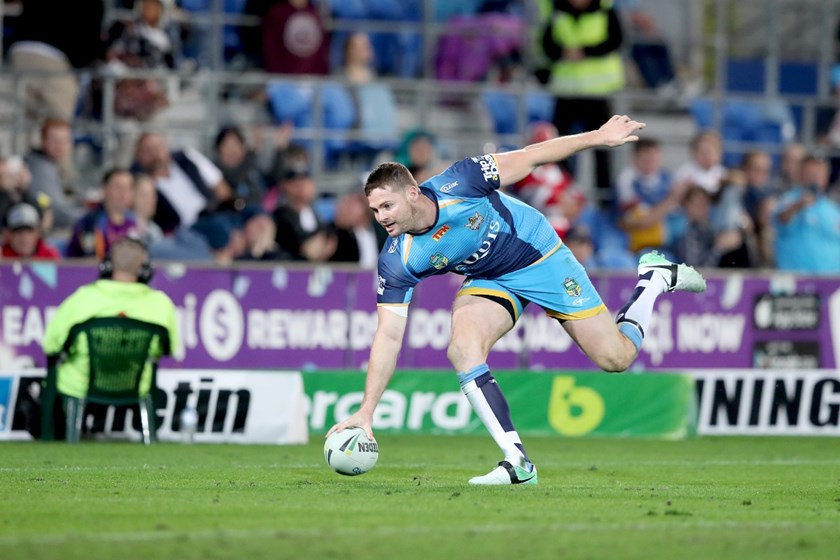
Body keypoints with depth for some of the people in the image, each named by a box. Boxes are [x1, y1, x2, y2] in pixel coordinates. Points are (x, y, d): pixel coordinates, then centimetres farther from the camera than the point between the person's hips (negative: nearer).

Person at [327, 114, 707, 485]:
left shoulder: (456, 184, -31)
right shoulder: (396, 262, -22)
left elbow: (527, 159, -18)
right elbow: (388, 336, -19)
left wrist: (599, 137, -11)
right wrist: (366, 411, -26)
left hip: (540, 255, -2)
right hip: (490, 283, 2)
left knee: (615, 357, -3)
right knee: (462, 350, -28)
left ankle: (655, 278, 27)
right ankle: (517, 464, -23)